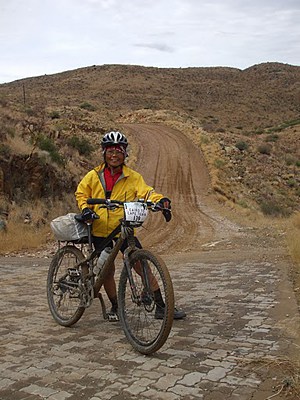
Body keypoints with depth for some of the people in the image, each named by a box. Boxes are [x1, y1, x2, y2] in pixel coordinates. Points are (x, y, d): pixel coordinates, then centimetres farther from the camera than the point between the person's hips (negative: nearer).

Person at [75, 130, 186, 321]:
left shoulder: (133, 177, -2)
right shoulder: (94, 176, 2)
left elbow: (146, 192, -15)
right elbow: (81, 193, 14)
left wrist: (161, 200, -35)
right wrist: (85, 209, -5)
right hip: (100, 229, 1)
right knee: (108, 270, 8)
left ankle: (161, 307, 5)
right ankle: (115, 306, 29)